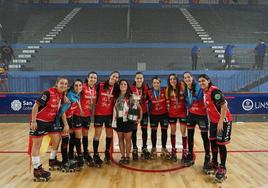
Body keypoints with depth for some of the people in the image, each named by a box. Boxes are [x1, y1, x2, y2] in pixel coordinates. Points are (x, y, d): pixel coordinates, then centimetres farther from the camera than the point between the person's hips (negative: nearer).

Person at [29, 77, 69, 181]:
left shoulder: (62, 95, 2)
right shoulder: (48, 93, -22)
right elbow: (36, 106, -21)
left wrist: (65, 124, 8)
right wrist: (33, 121, -22)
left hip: (50, 121, 8)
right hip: (39, 121, -8)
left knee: (57, 138, 7)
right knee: (37, 144, -1)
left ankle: (52, 160, 28)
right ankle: (37, 170, 4)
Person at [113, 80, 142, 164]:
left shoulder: (132, 97, -5)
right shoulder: (117, 96, 7)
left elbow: (139, 108, 0)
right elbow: (115, 109, 10)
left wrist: (140, 118, 0)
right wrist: (114, 120, 5)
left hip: (128, 120, -4)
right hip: (119, 120, 4)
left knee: (127, 139, 3)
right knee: (120, 139, 10)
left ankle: (127, 157, 17)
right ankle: (122, 156, 21)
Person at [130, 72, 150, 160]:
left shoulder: (146, 87, -5)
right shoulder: (131, 88, -10)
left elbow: (148, 98, 2)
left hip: (144, 111, 2)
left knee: (144, 130, 9)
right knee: (134, 130, 6)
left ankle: (144, 148, 24)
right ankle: (135, 149, 20)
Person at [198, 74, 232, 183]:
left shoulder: (214, 91, -21)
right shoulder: (205, 92, 6)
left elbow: (224, 106, -25)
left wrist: (221, 121, -27)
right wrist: (210, 120, 16)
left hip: (223, 121, -8)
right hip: (213, 121, 8)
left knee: (221, 144, -3)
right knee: (213, 142, 14)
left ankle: (222, 169, 9)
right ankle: (214, 164, 29)